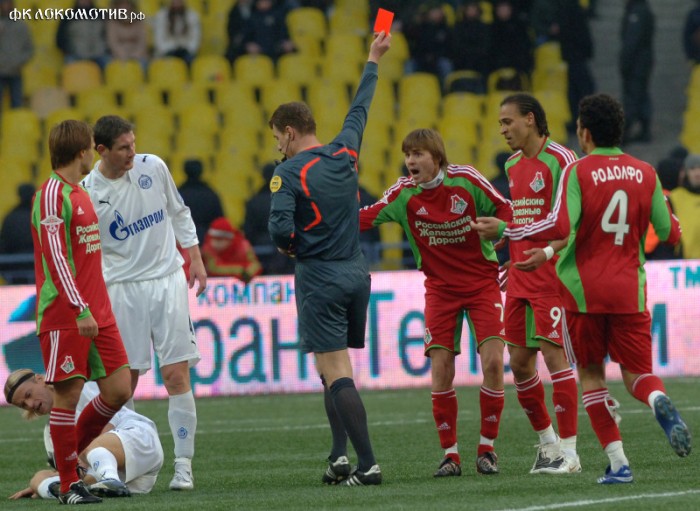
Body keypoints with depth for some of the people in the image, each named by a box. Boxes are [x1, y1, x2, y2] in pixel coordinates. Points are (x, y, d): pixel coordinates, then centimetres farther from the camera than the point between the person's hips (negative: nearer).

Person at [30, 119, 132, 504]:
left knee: (118, 389, 3)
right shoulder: (51, 195, -11)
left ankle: (72, 453, 21)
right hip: (64, 316, -9)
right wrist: (80, 309, -23)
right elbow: (55, 258, -18)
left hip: (95, 312, 9)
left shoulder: (80, 194, 17)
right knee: (68, 395, -3)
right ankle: (68, 485, 3)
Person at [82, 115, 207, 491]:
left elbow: (179, 213, 14)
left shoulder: (153, 167, -1)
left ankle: (183, 465, -2)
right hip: (122, 288, -1)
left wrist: (195, 258, 10)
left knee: (177, 376, -4)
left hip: (167, 280, 1)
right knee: (122, 383, -1)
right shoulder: (87, 192, -8)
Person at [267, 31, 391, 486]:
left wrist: (291, 246, 3)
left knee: (336, 374, -7)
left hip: (319, 277, -6)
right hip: (356, 273, 6)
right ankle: (341, 452, 7)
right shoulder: (344, 153, 6)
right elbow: (360, 109, 22)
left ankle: (367, 463, -13)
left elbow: (281, 229, -21)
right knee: (336, 369, 16)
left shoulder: (289, 172, -11)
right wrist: (374, 60, 36)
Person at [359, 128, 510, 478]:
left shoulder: (466, 180, -12)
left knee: (492, 361, -12)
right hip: (440, 288, 1)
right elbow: (367, 217, -20)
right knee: (441, 370, -7)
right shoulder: (405, 193, -9)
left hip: (482, 282, -1)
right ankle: (450, 455, 3)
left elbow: (504, 210, -1)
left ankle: (487, 449, 2)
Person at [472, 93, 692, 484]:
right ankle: (659, 401, -28)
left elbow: (560, 227, -20)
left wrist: (503, 231, -12)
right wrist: (665, 208, 30)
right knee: (637, 372, 10)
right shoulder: (646, 174, 4)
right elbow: (669, 233, 8)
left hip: (583, 289, -2)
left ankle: (618, 462, 0)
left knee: (591, 374, 10)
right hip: (629, 290, 2)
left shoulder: (578, 172, -8)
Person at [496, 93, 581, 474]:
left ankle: (568, 452, -6)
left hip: (551, 276, -8)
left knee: (554, 355, -10)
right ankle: (547, 442, 21)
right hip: (520, 280, 8)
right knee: (519, 362, 7)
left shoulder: (560, 160, -11)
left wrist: (547, 253, -26)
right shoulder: (512, 165, 15)